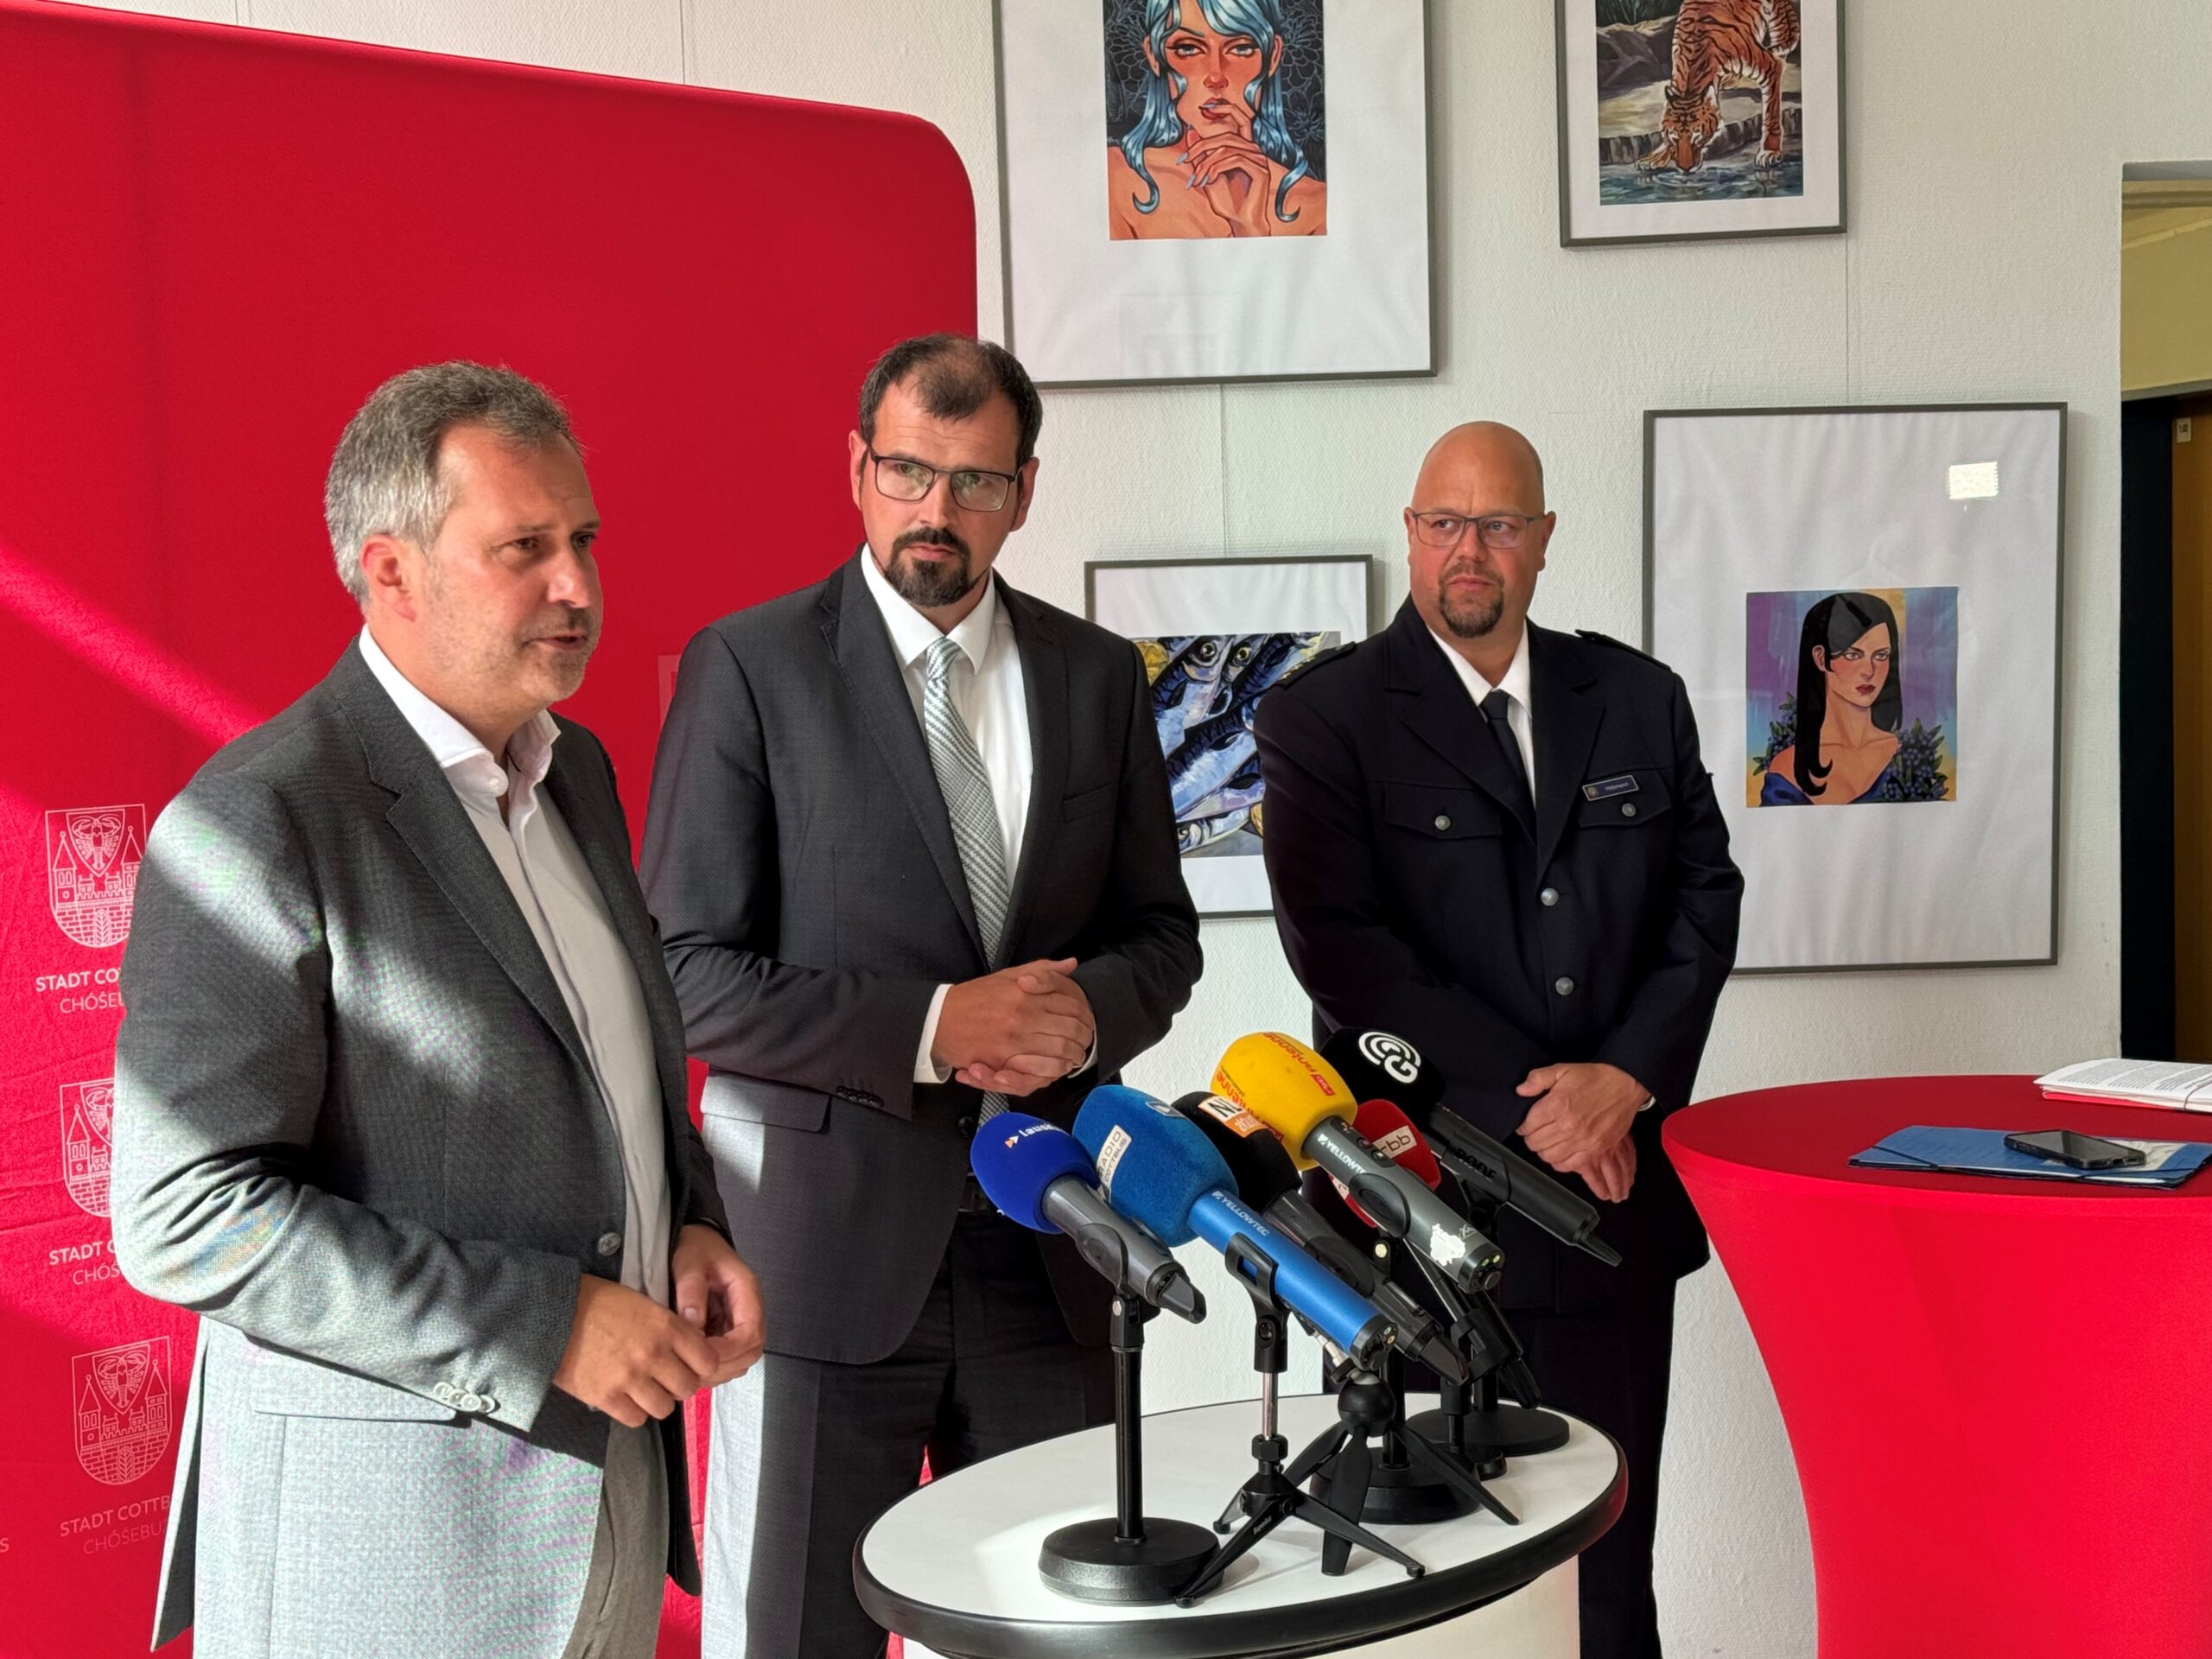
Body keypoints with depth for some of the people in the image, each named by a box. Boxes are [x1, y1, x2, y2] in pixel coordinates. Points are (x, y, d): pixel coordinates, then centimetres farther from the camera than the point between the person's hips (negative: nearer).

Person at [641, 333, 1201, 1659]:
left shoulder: (1098, 676, 8)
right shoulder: (748, 667, -5)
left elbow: (1161, 934, 12)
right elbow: (688, 974, -9)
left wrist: (1086, 1015, -10)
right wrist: (932, 1029, -18)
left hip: (1042, 1246, 4)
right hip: (825, 1244, -4)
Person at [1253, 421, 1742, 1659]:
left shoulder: (1640, 700, 10)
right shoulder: (1324, 717, -3)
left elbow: (1707, 894, 7)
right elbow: (1340, 943, -12)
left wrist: (1627, 1074, -8)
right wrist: (1525, 1098, -14)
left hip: (1619, 1193, 4)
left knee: (1612, 1554, 12)